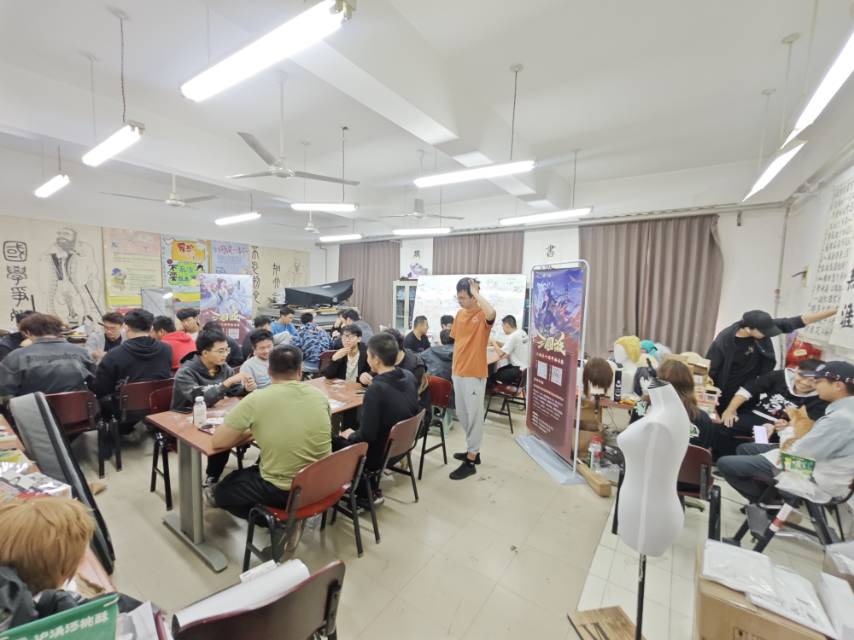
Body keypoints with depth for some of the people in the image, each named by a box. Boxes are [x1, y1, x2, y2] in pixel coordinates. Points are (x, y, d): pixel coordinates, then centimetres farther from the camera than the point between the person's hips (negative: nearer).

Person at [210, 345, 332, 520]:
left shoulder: (256, 399, -17)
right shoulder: (319, 395, -5)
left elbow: (218, 442, -9)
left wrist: (249, 433, 8)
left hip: (283, 490, -5)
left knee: (222, 493, 23)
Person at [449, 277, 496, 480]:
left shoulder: (482, 315, -13)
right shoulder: (459, 315, 9)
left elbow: (491, 313, -39)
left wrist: (476, 292, -25)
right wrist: (454, 366, 15)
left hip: (475, 374, -8)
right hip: (458, 372, 8)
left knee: (474, 416, 3)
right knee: (462, 415, 18)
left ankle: (470, 462, 14)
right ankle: (473, 450, 35)